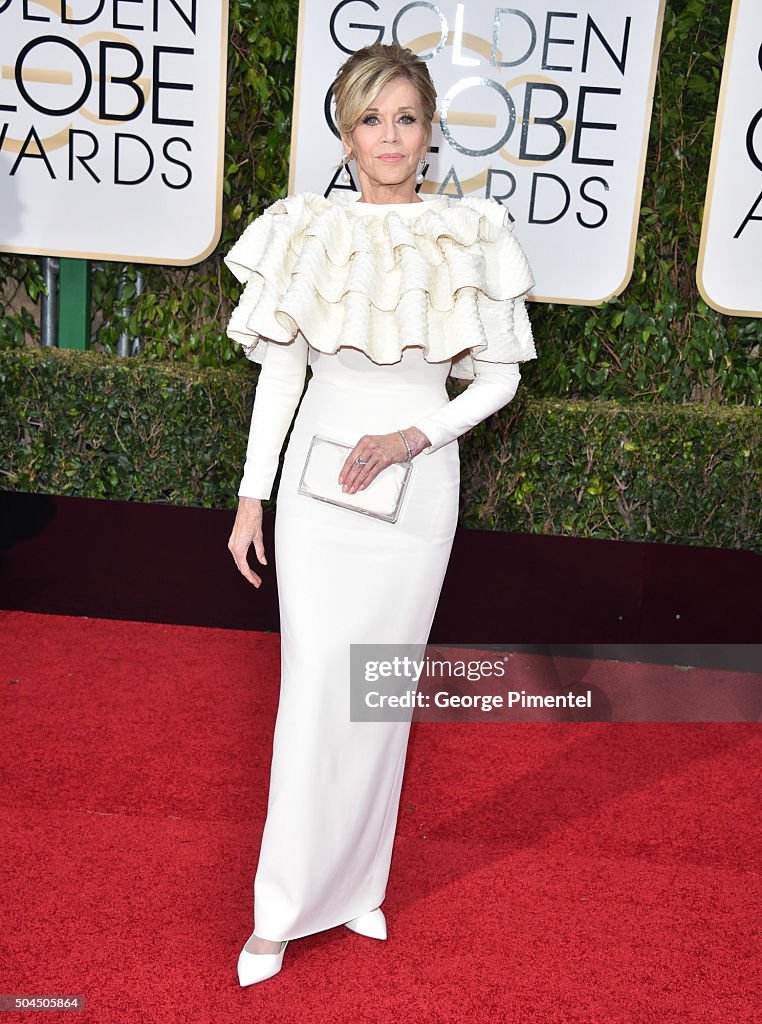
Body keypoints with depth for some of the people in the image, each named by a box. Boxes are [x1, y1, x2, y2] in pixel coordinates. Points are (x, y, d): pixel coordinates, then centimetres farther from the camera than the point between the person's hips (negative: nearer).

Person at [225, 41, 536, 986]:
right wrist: (251, 497, 1)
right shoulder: (304, 231, -1)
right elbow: (279, 373, 2)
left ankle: (356, 880, 30)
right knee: (312, 686, 1)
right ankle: (284, 909, 15)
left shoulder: (471, 236, -3)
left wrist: (414, 437, -13)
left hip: (418, 485, 1)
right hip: (316, 481, 0)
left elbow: (499, 376, 1)